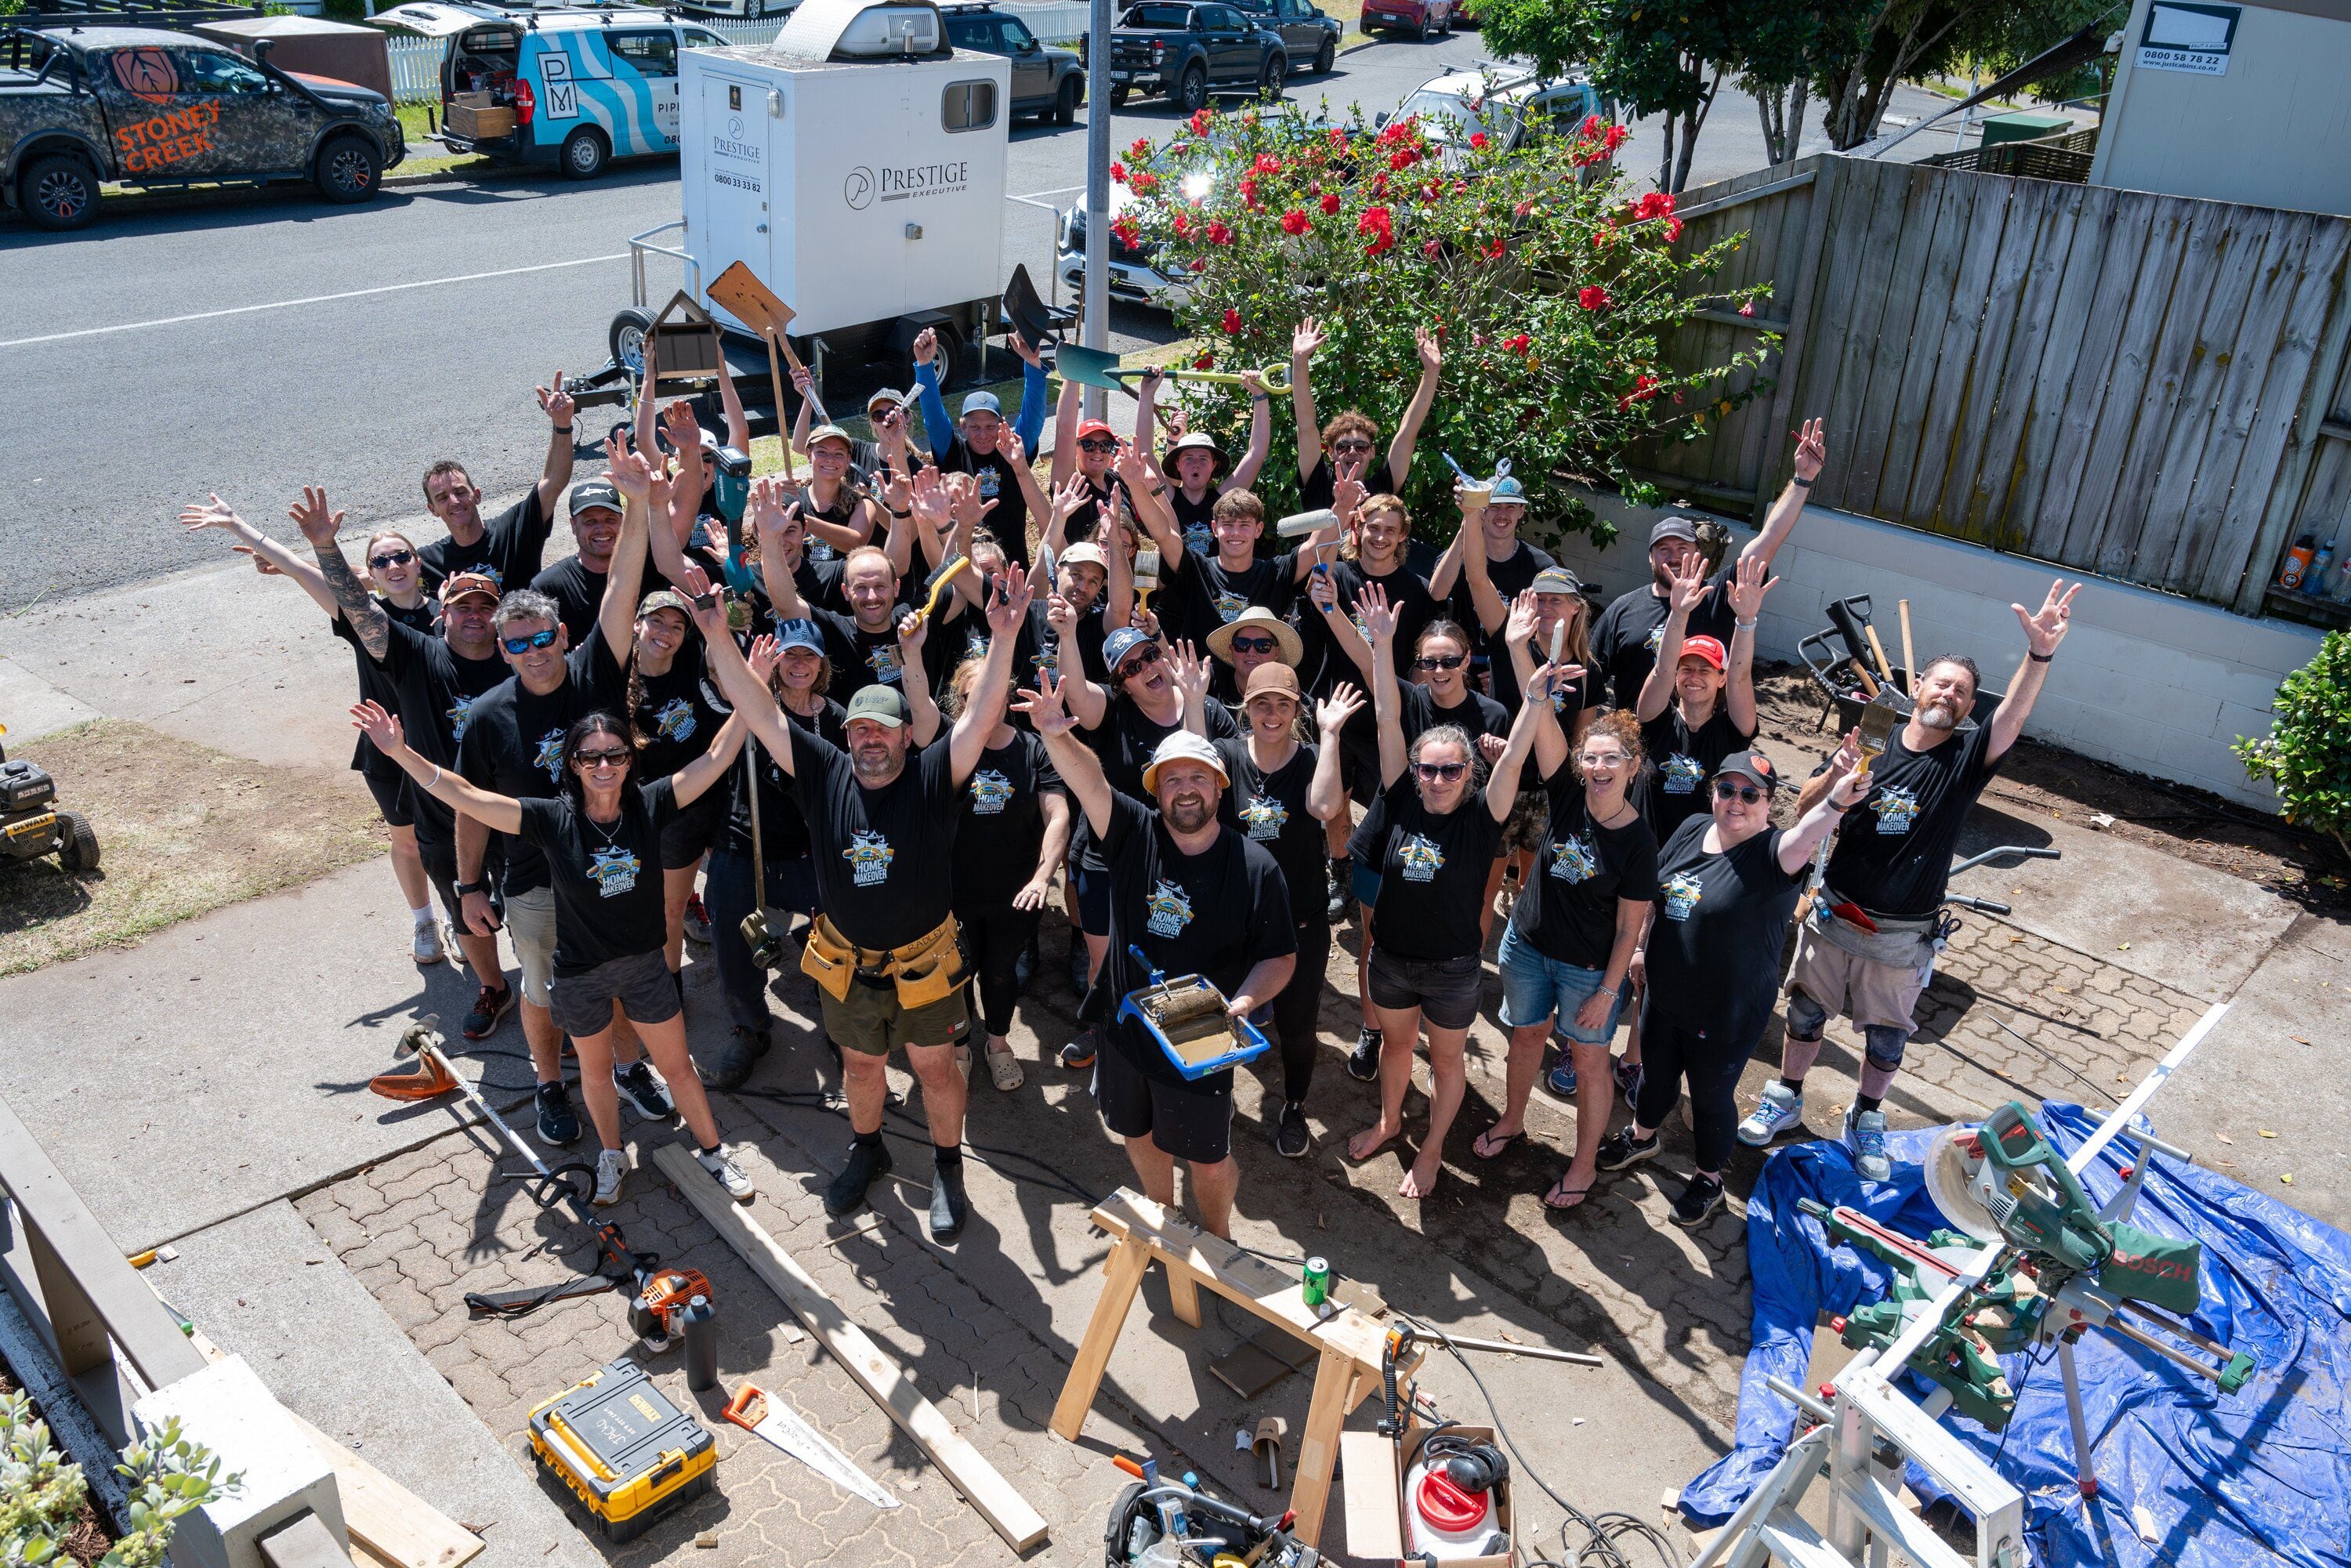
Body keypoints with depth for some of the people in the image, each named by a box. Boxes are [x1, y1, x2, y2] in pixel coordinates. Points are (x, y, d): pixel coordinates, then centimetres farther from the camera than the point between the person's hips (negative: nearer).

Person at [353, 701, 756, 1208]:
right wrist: (399, 752, -34)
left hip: (644, 965, 1)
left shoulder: (649, 804, -17)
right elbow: (465, 797, -25)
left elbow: (715, 759, -21)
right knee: (596, 1071, 23)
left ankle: (712, 1152, 38)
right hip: (580, 975, 0)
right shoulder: (552, 819, -20)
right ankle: (611, 1157, 48)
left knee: (678, 1067, 16)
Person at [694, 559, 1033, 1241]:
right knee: (860, 1064, 22)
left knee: (935, 1066, 14)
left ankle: (947, 1166, 36)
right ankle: (867, 1150, 48)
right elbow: (761, 714, -16)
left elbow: (982, 717, -31)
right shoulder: (825, 774, -11)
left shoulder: (933, 777, -18)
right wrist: (718, 635, -26)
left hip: (923, 967, -2)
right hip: (847, 966, 3)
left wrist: (1003, 639, -45)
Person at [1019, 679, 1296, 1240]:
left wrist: (1241, 1004, -25)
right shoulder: (1135, 835, -11)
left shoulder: (1255, 867, -13)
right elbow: (1089, 779, -29)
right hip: (1125, 1026, 3)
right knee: (1139, 1134, 25)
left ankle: (1216, 1236, 43)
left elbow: (1280, 957, -6)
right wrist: (1055, 735, -49)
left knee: (1209, 1160, 13)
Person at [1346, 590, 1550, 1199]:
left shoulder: (1481, 818, -17)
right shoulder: (1402, 802, -12)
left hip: (1453, 967, -3)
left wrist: (1535, 698, -43)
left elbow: (1512, 761, -30)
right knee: (1395, 1042, 25)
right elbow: (1388, 721, -16)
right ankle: (1389, 1121, 50)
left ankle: (1432, 1149, 39)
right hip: (1391, 957, 3)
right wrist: (1382, 645, -20)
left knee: (1446, 1059, 17)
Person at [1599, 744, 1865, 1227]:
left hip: (1725, 1014, -5)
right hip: (1663, 994, 5)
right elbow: (1653, 893, 10)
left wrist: (1834, 801, -65)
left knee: (1711, 1096, 15)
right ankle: (1642, 1136, 55)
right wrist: (1642, 946, 14)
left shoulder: (1770, 852, -22)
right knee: (1656, 1073, 27)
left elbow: (1802, 841, -47)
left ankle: (1708, 1178, 40)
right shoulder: (1692, 830, -4)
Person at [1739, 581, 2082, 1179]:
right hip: (1834, 914, 1)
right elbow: (1805, 807, -4)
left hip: (1902, 936, -1)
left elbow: (2013, 717, -30)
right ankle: (1786, 1099, 35)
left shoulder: (1967, 756, -9)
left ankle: (1867, 1120, 35)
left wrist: (2039, 655, -48)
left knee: (1886, 1037, 14)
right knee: (1806, 1013, 16)